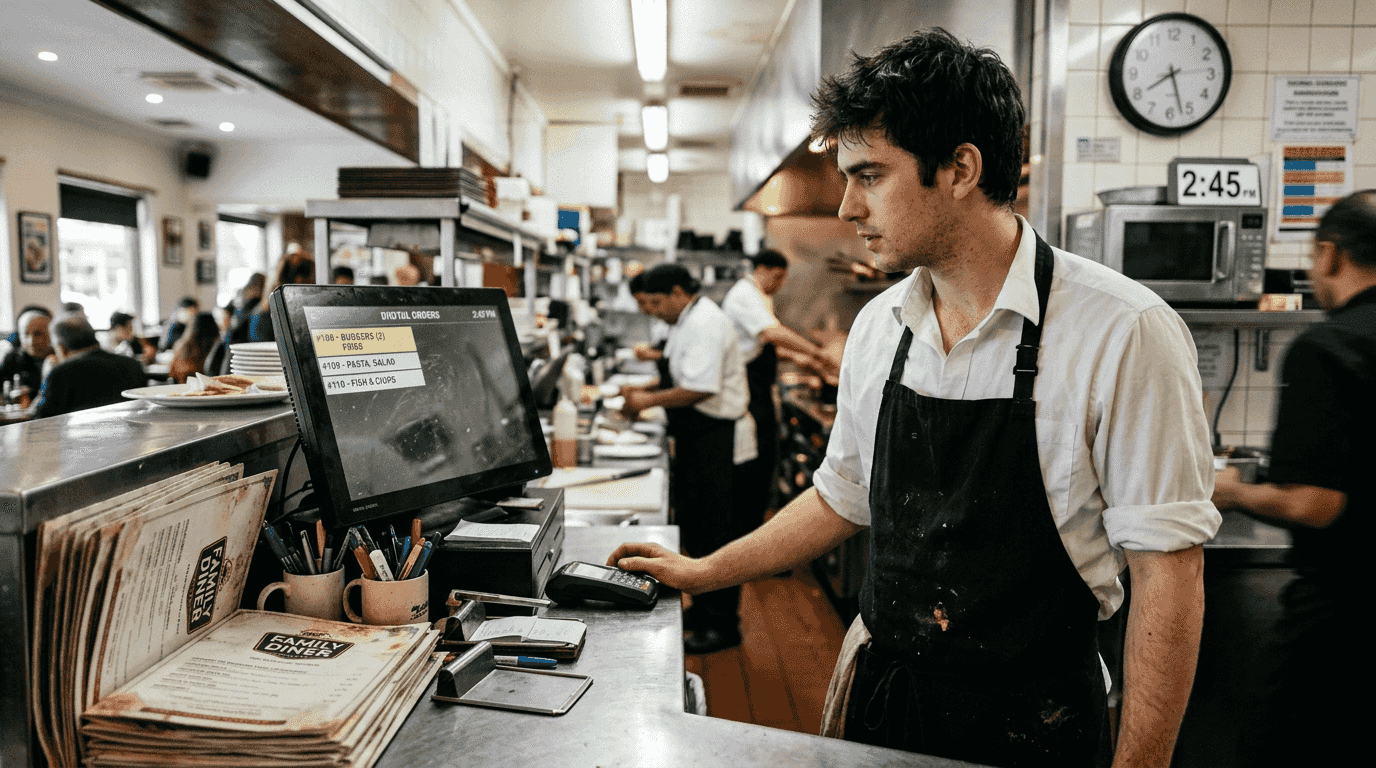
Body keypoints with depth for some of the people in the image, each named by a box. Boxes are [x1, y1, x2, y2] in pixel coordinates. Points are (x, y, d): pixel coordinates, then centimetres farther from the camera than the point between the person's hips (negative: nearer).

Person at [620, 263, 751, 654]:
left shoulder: (705, 324, -19)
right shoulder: (688, 321, 15)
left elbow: (701, 389, -28)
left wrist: (649, 400, -18)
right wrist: (644, 392, 11)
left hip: (714, 439, -11)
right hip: (694, 439, 11)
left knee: (712, 531, -4)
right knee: (692, 524, 17)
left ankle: (722, 625, 7)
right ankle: (703, 608, 30)